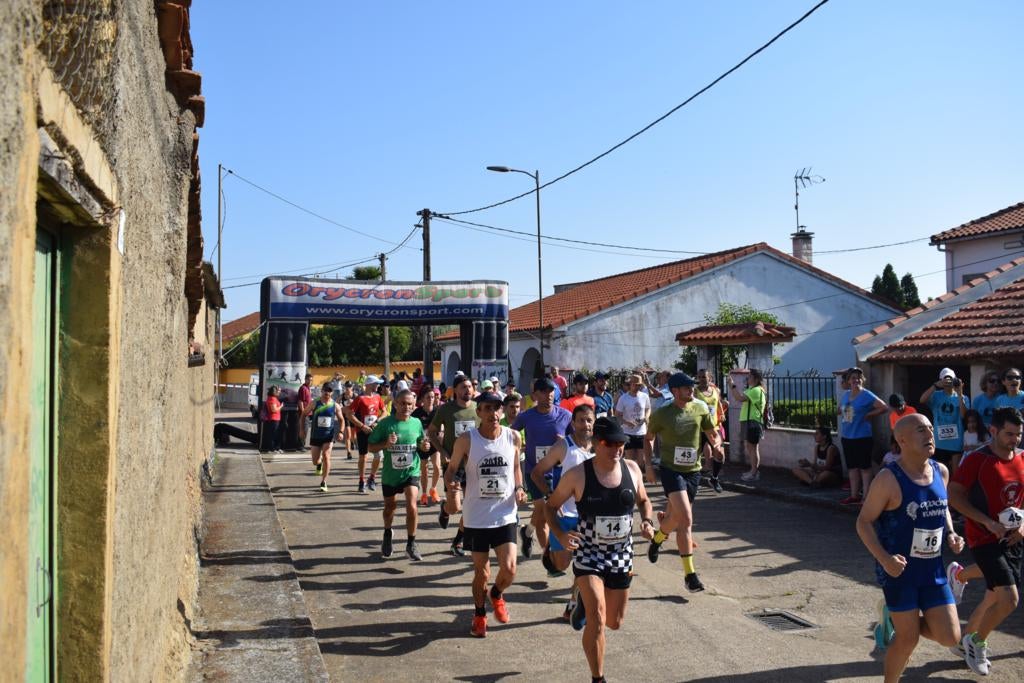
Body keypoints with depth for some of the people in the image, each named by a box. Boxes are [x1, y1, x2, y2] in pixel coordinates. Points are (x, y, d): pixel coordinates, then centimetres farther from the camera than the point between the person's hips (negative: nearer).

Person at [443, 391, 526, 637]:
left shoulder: (513, 437, -3)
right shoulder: (466, 439, -10)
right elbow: (452, 469, 1)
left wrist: (519, 488, -3)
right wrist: (452, 489, -18)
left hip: (506, 515, 1)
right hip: (476, 517, -1)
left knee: (509, 570, -7)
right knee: (481, 572, 8)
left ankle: (496, 594, 29)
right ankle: (479, 614, 36)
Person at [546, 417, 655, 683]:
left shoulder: (632, 469, -5)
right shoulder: (577, 475, -15)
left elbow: (643, 501, 13)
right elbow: (551, 506, -3)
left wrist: (647, 522, -7)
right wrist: (559, 535, -20)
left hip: (621, 555, 4)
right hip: (588, 553, -4)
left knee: (614, 622, 16)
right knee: (597, 619, -17)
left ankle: (586, 602, 50)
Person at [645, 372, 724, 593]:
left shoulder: (700, 408, 2)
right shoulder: (661, 414, -6)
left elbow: (712, 434, 11)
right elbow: (648, 438, 9)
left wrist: (717, 445, -10)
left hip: (693, 470, 4)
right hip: (671, 469, -4)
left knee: (676, 517, 14)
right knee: (685, 518, -17)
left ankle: (658, 538, 49)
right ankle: (689, 573, -9)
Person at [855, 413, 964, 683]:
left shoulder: (941, 471, 2)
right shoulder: (889, 479, -18)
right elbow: (864, 522, -13)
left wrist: (951, 534, 2)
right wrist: (884, 558, -25)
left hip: (933, 569, 6)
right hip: (899, 569, -6)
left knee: (949, 637, 3)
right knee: (908, 639, 2)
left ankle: (894, 618, 28)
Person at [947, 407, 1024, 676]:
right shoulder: (977, 460, -14)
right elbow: (954, 495, -14)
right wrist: (988, 522, -20)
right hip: (984, 539, -6)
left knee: (994, 599, 12)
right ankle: (976, 643, 9)